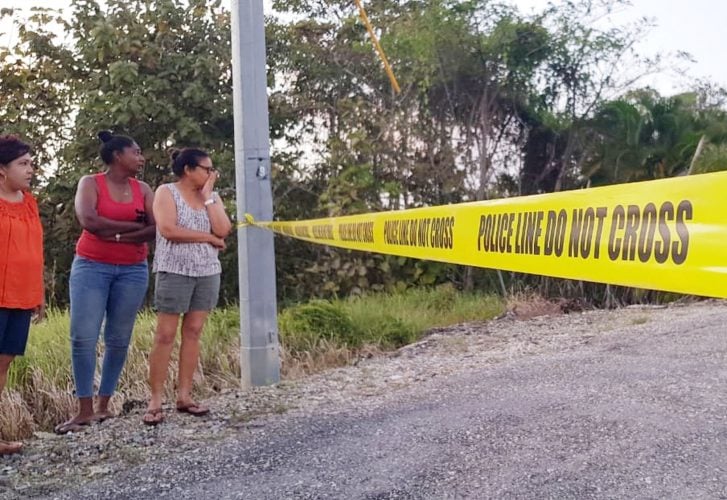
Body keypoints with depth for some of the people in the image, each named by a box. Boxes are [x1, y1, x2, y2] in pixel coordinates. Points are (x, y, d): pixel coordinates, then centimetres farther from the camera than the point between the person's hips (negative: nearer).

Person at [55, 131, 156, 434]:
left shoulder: (143, 189, 9)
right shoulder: (90, 183, 0)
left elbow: (157, 228, -3)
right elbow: (89, 221, -17)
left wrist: (117, 235, -14)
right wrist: (134, 226, -11)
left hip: (133, 270, 3)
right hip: (91, 267, -3)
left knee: (119, 339, 2)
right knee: (83, 337, -8)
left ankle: (104, 405, 11)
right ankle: (85, 410, -2)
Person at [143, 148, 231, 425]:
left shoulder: (212, 196, 12)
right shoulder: (166, 192, -1)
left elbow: (223, 230, -2)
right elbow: (168, 230, -15)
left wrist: (208, 196, -3)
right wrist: (208, 238, -9)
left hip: (207, 273, 5)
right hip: (175, 271, -5)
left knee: (193, 332, 6)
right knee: (165, 335, -4)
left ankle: (184, 395, 12)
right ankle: (155, 400, 0)